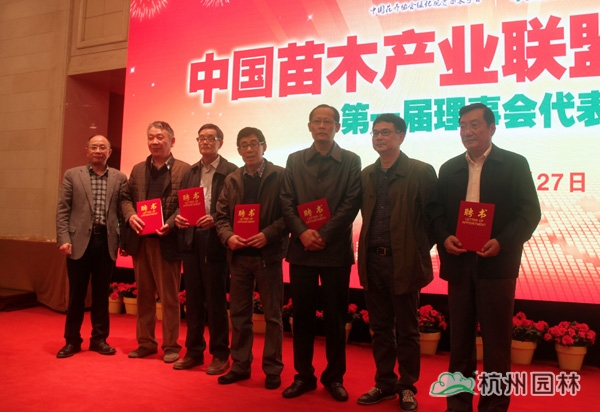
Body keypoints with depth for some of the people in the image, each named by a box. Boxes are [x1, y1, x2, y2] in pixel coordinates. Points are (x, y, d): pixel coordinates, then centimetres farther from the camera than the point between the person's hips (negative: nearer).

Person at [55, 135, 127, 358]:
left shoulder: (119, 178, 7)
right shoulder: (72, 175, 5)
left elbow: (123, 210, 5)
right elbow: (62, 210, 1)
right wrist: (63, 239, -8)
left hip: (107, 241, 1)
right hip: (79, 241, -1)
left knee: (101, 293, 10)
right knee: (76, 293, 7)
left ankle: (99, 338, 23)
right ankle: (72, 340, 22)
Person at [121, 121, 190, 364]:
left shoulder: (184, 170, -2)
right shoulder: (138, 169, 14)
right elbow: (125, 198, 13)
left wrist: (170, 224, -21)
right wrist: (130, 215, -7)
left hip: (168, 241, -5)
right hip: (140, 240, 5)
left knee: (169, 297, 4)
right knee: (144, 295, 14)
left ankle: (171, 345, 16)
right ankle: (146, 342, 26)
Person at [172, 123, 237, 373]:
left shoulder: (231, 171, -3)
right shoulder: (190, 172, 16)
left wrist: (215, 219, -23)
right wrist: (178, 217, -6)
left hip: (215, 242, -5)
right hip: (191, 241, 6)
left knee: (215, 300, 2)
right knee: (192, 299, 12)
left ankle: (220, 355, 16)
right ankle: (194, 351, 25)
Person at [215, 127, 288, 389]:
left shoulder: (280, 176, -3)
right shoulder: (232, 180, 10)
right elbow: (221, 215, 9)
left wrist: (268, 234, -20)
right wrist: (228, 236, -9)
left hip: (268, 254, -4)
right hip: (239, 255, 4)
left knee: (272, 314, 6)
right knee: (239, 313, 13)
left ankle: (272, 369, 19)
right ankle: (240, 366, 27)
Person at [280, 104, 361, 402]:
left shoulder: (351, 161, 3)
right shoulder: (294, 160, 10)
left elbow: (351, 205, -5)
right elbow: (287, 202, 3)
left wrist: (324, 235, -14)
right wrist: (303, 233, -12)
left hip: (336, 250, -2)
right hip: (301, 249, 2)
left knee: (335, 317, 7)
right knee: (302, 315, 8)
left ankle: (334, 377, 22)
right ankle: (304, 376, 23)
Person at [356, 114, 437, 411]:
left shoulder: (421, 172, -6)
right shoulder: (366, 175, 10)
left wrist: (420, 249, -5)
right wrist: (368, 249, 6)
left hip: (404, 262, -5)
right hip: (373, 261, 5)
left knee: (406, 330, 9)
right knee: (380, 328, 14)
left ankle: (407, 387, 25)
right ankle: (385, 383, 29)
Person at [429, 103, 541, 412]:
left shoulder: (515, 164, 1)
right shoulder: (449, 168, 12)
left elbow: (530, 212, -5)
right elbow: (437, 211, 10)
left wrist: (502, 242, -19)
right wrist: (444, 237, -9)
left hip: (496, 263, -3)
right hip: (458, 263, 4)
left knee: (496, 339, 6)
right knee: (459, 337, 12)